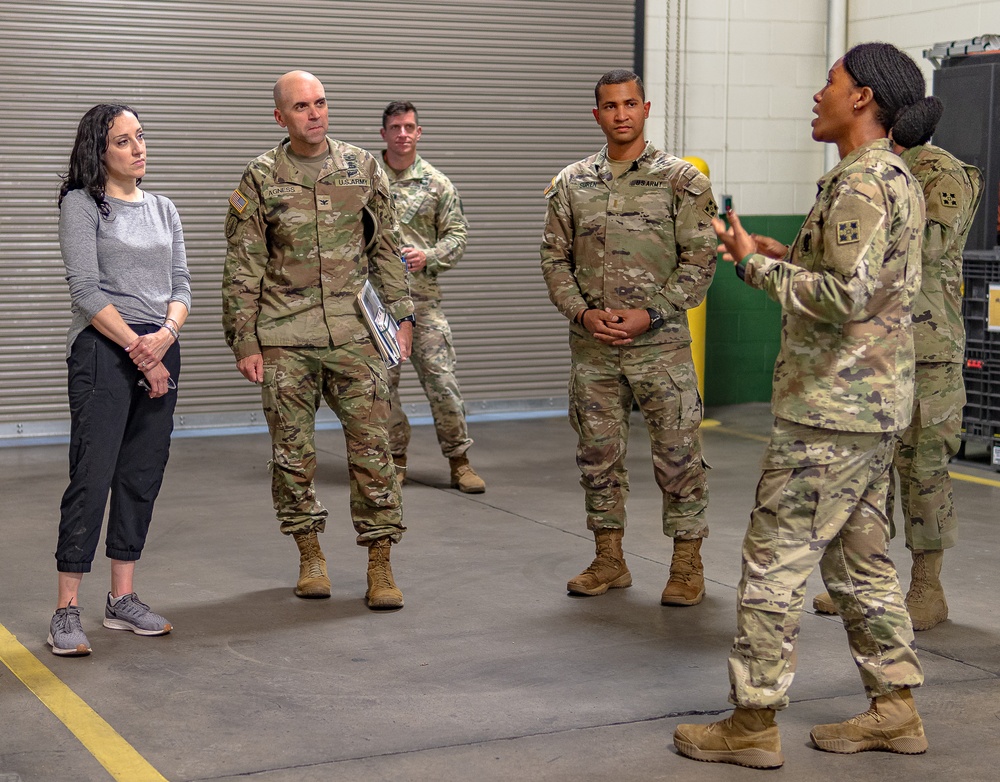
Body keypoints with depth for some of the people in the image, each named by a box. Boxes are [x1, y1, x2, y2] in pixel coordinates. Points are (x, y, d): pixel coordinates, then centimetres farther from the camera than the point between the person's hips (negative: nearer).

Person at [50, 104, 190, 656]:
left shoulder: (163, 209, 16)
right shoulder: (81, 204, -1)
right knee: (92, 477, -9)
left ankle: (122, 599, 16)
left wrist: (166, 334, -8)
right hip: (102, 349, -6)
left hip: (161, 350, 6)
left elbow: (181, 284, 12)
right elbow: (86, 291, -9)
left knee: (143, 476, 7)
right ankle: (66, 611, -5)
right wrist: (138, 348, -12)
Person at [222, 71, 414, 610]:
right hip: (284, 341, -1)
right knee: (292, 452, 5)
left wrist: (402, 316, 8)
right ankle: (310, 556, 21)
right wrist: (243, 342, -2)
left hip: (353, 333, 1)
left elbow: (386, 248, 13)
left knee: (372, 446, -3)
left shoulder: (361, 167, 8)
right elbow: (242, 269, 2)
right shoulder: (260, 180, 2)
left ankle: (380, 566, 4)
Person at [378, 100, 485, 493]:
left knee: (441, 379, -2)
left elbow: (457, 235, 6)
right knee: (382, 382, 6)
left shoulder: (437, 184, 6)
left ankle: (459, 461, 7)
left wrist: (428, 257, -11)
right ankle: (395, 458, 20)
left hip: (422, 298, -1)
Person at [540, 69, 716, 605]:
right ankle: (609, 560, 23)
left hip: (661, 343, -3)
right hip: (591, 347, 3)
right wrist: (583, 313, -6)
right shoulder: (571, 183, 8)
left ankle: (687, 562, 13)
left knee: (677, 452, 1)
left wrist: (651, 314, -14)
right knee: (598, 453, 10)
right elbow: (555, 258, 9)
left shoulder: (682, 180, -1)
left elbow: (699, 260, -5)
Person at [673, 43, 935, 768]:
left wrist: (756, 265, -15)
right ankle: (896, 707, 23)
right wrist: (790, 257, 13)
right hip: (874, 405, 10)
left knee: (775, 559, -3)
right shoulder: (896, 176, 15)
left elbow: (846, 297, -25)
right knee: (860, 556, 16)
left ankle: (753, 723, 4)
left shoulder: (861, 182, -17)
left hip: (831, 409, -10)